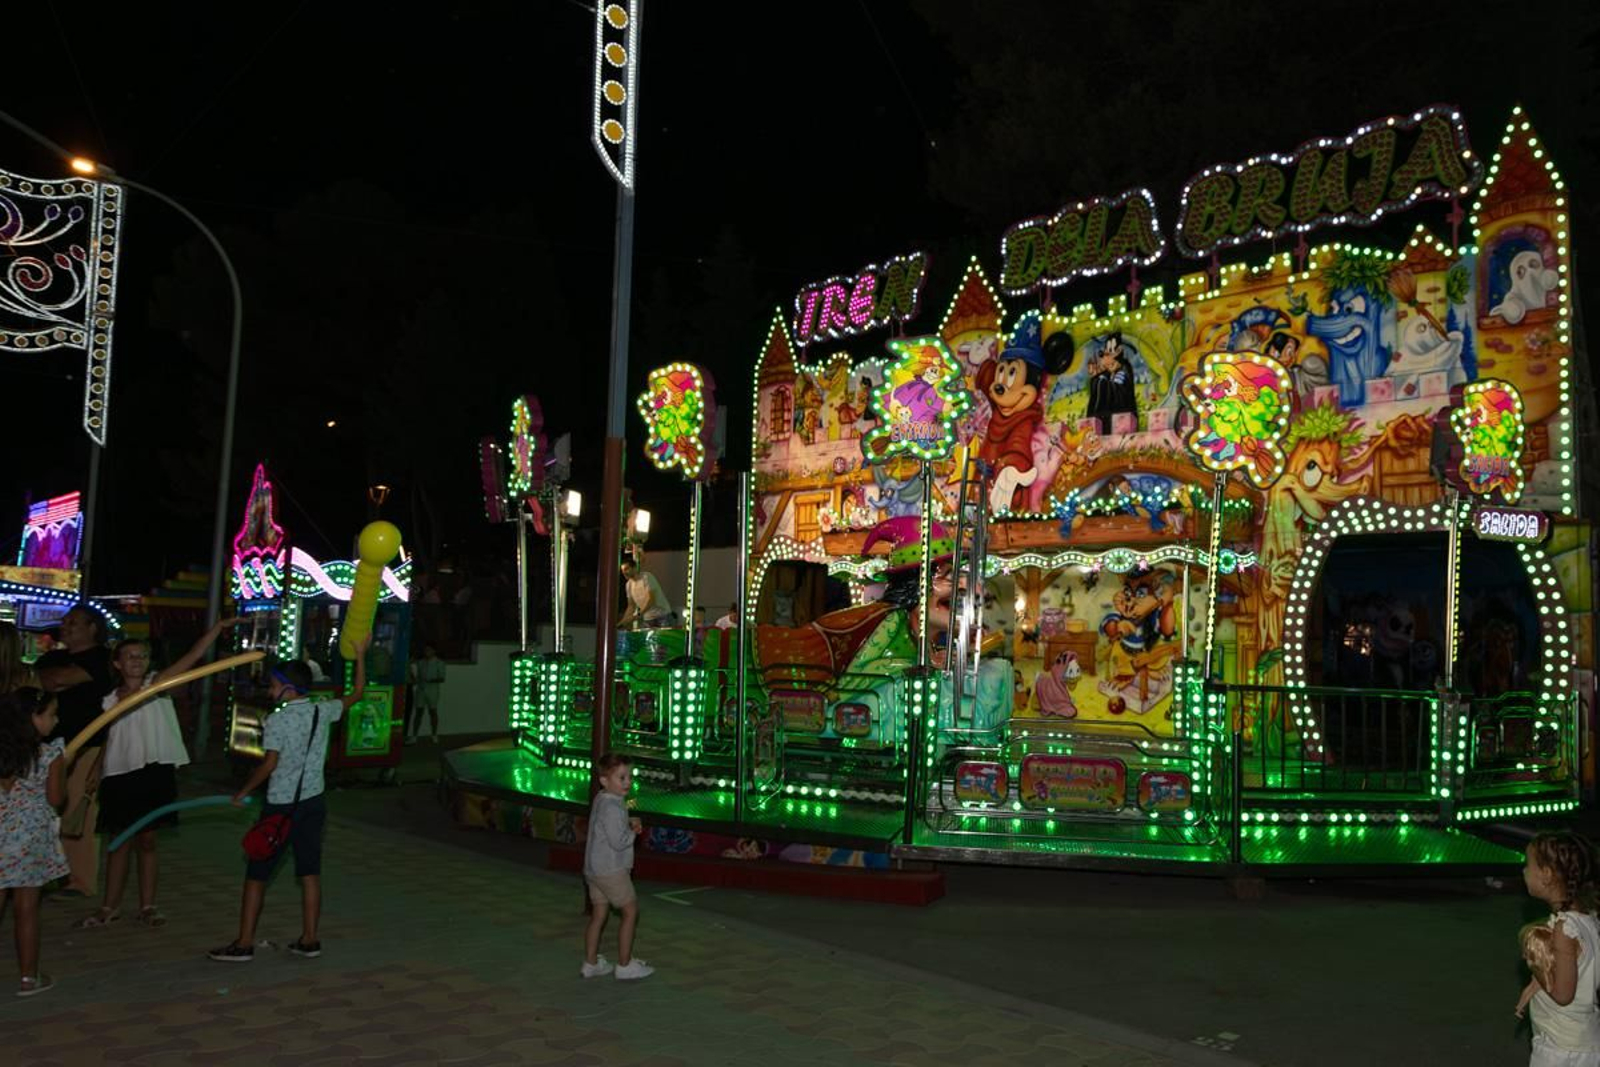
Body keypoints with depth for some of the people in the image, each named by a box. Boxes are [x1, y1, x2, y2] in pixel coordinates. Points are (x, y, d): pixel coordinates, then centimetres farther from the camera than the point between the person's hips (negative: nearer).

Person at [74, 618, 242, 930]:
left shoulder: (156, 684, -1)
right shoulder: (109, 700, 6)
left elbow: (192, 657, -12)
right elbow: (103, 740, 12)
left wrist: (218, 627, -21)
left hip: (153, 772, -2)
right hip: (119, 775, 2)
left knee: (146, 840, 8)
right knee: (118, 842, 10)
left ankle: (148, 905, 18)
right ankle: (110, 906, 22)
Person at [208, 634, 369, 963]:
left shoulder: (277, 720, -14)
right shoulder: (323, 711, 1)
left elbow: (268, 765, -15)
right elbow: (356, 693, 16)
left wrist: (242, 793, -2)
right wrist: (360, 655, 22)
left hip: (281, 806, -5)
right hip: (313, 803, 5)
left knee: (256, 874, 5)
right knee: (310, 872, 9)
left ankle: (244, 944, 7)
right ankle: (309, 939, 14)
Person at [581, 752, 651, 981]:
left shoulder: (600, 800, 8)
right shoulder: (612, 806, -22)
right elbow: (618, 841, -25)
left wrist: (629, 825, 5)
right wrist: (634, 831, -6)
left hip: (594, 869, 9)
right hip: (611, 870, -9)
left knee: (598, 915, 15)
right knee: (630, 911, 3)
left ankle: (591, 964, 21)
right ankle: (624, 965, 8)